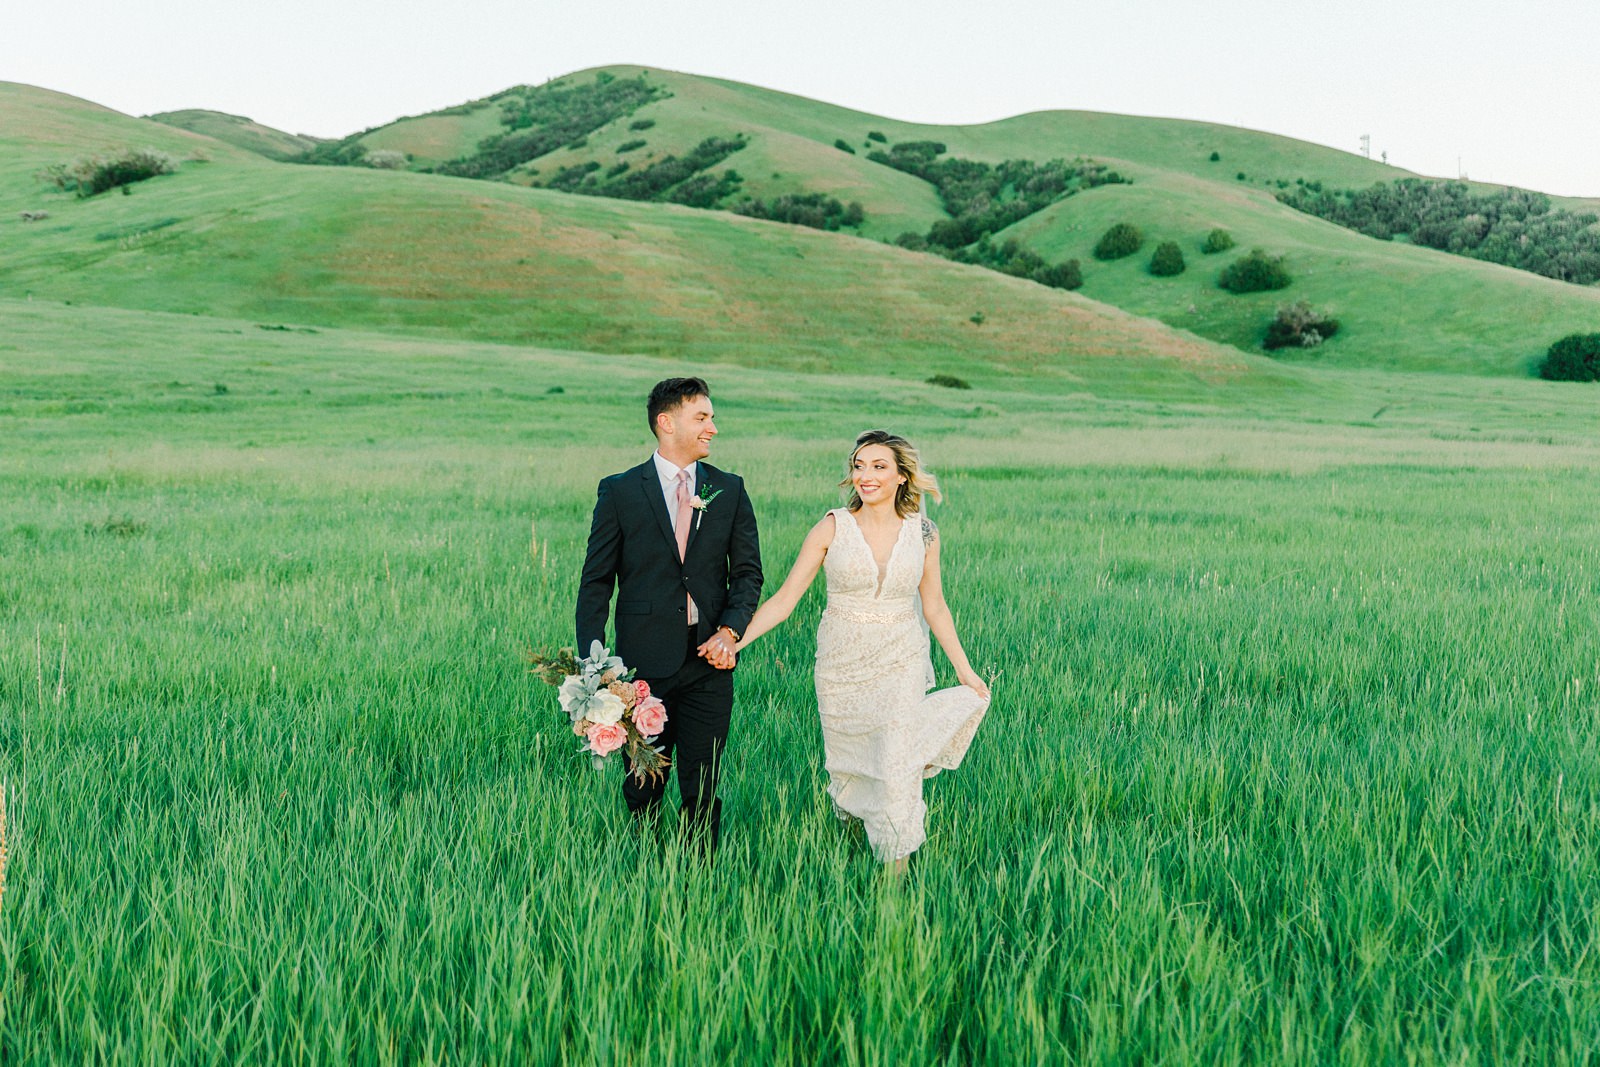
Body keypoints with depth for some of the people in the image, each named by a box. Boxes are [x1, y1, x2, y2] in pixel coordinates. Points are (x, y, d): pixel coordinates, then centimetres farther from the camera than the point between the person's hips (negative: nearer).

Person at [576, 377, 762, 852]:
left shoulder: (729, 490, 7)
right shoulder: (620, 491, -1)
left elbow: (748, 571, 10)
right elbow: (595, 582, 0)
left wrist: (730, 631, -8)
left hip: (708, 658, 2)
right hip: (644, 661, -1)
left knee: (702, 790, 5)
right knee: (642, 789, 10)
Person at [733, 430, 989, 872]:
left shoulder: (923, 533, -2)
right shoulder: (832, 529, -7)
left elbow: (934, 606, 8)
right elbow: (784, 598, -7)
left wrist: (964, 669, 9)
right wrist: (733, 641, -16)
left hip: (900, 668, 0)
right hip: (842, 667, 0)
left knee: (897, 770, -5)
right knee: (847, 763, 14)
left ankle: (896, 865, 15)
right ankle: (849, 819, 48)